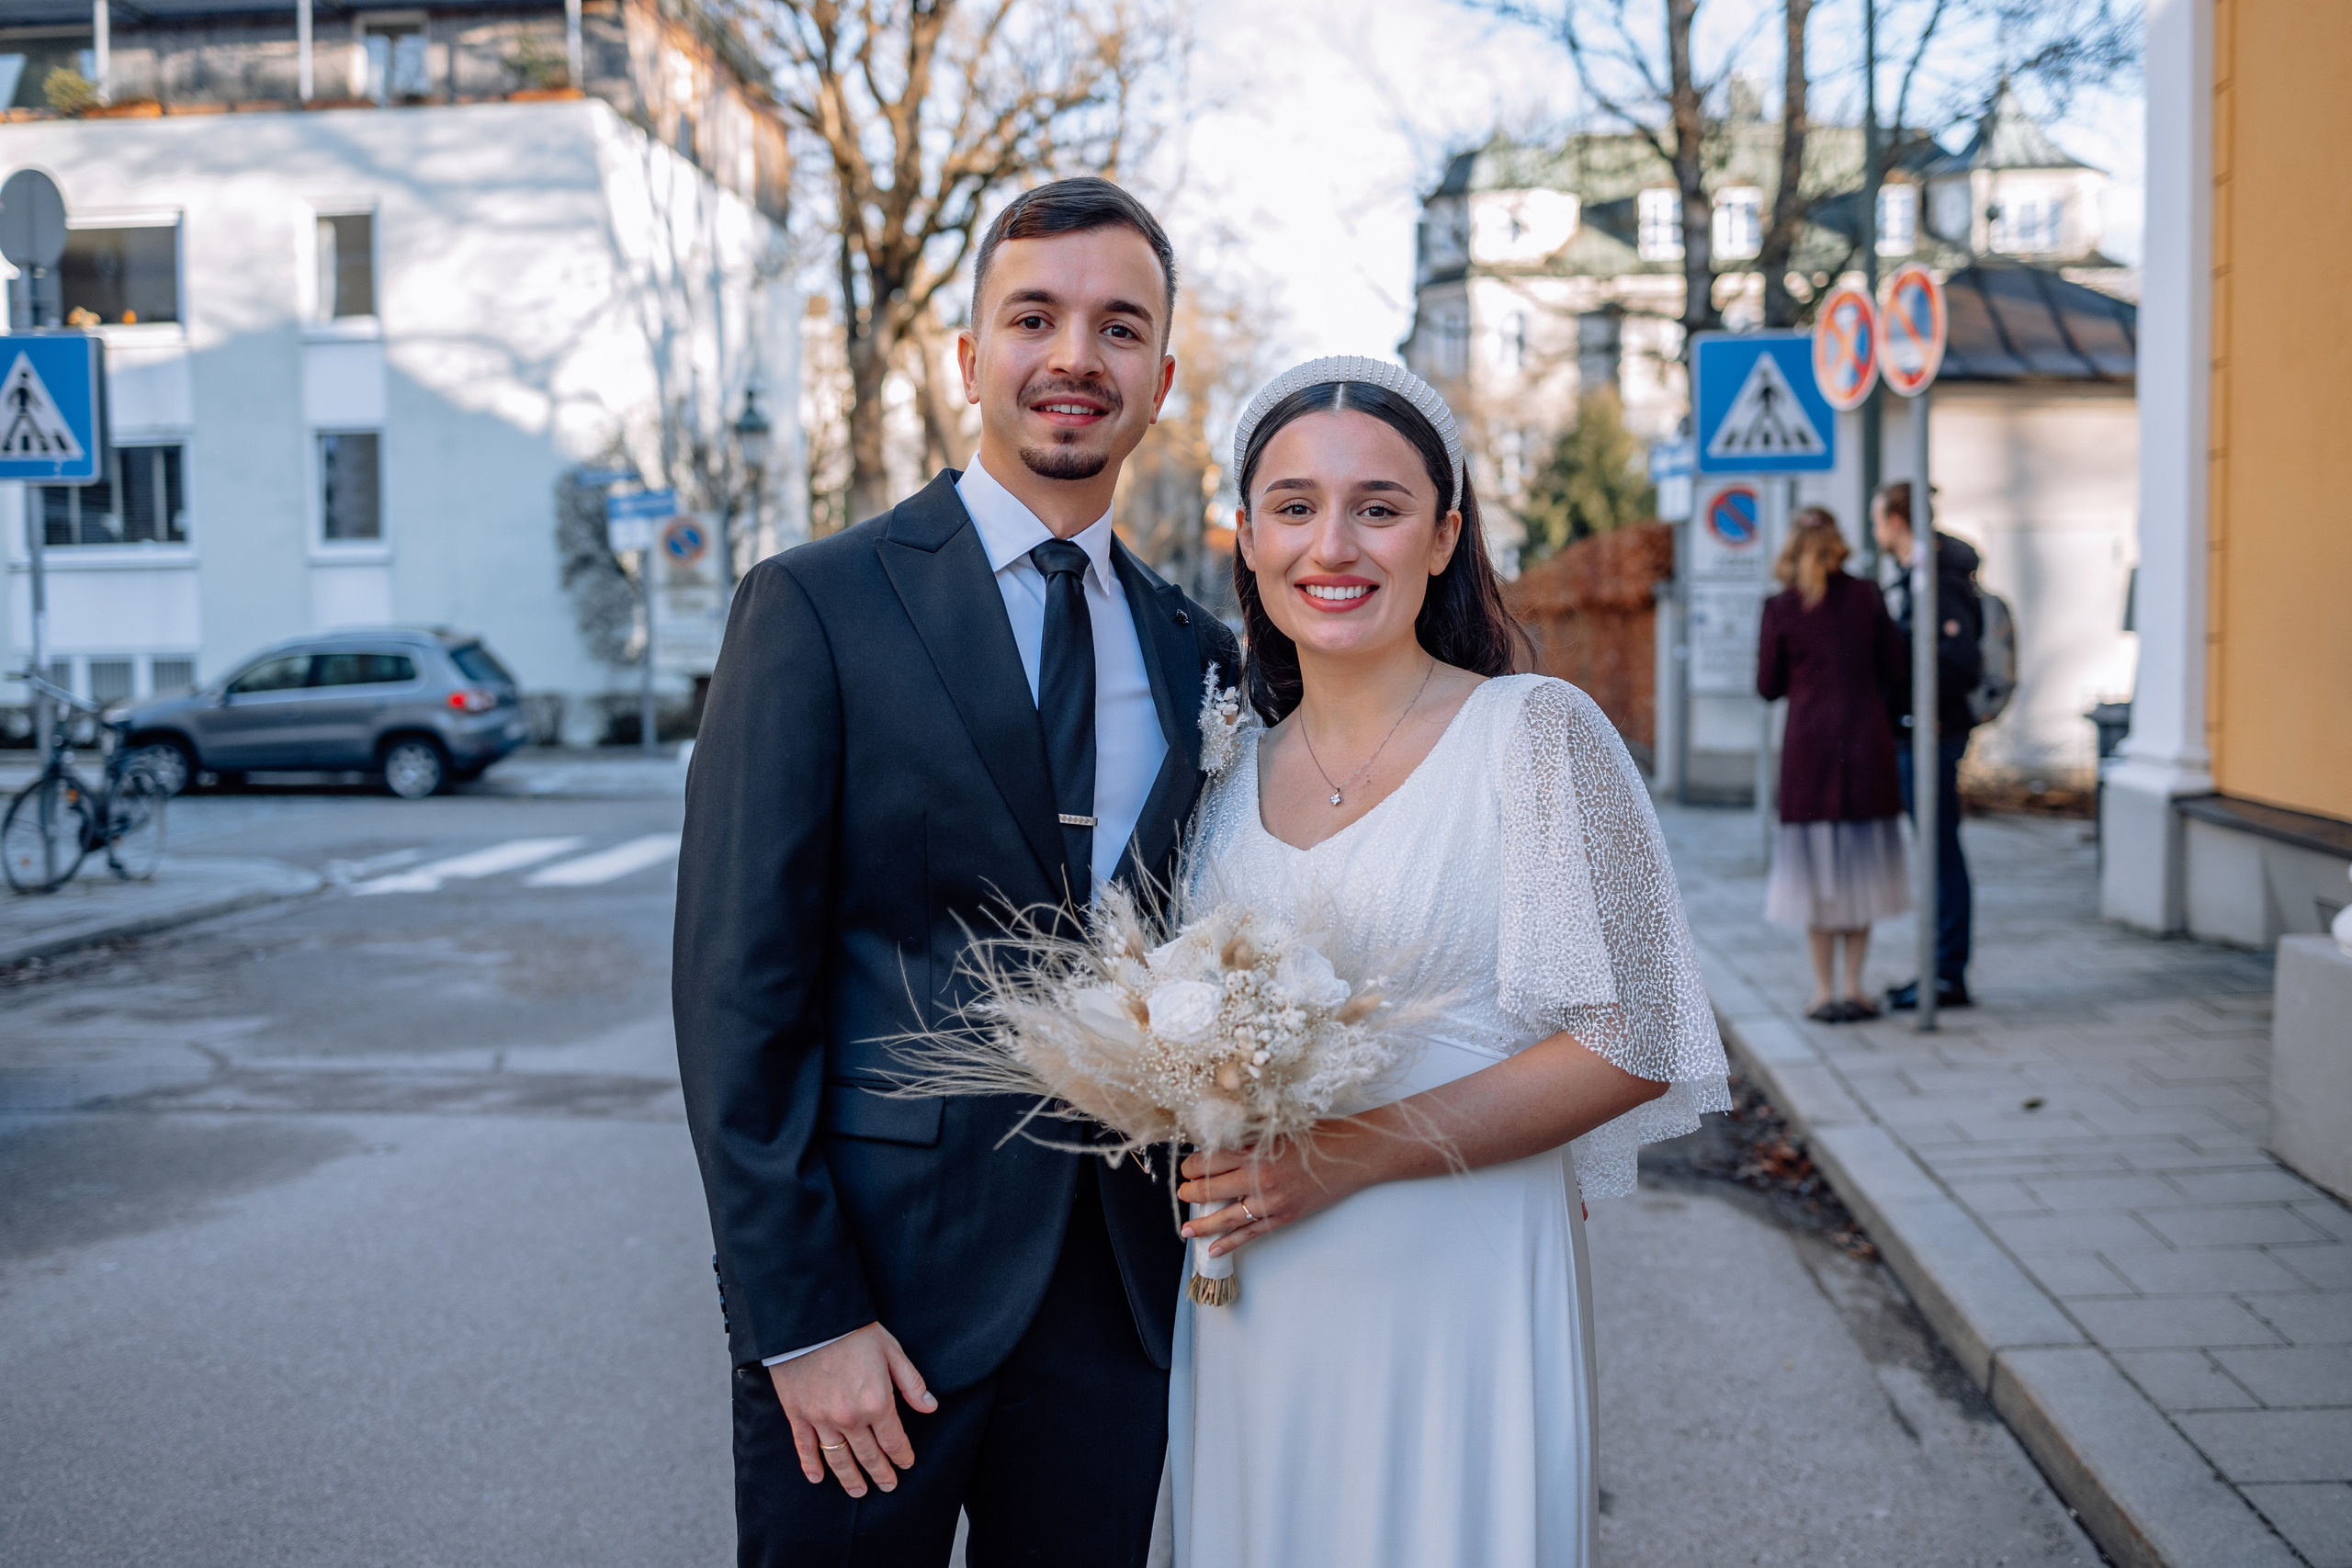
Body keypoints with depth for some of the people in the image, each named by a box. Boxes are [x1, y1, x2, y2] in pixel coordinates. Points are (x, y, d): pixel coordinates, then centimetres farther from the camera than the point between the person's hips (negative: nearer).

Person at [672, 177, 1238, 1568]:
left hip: (1120, 1293, 5)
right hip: (879, 1273, -4)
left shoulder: (1198, 655, 8)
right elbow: (738, 986, -11)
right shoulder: (818, 606, -7)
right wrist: (802, 1317, -14)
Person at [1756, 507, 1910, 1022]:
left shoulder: (1781, 608, -5)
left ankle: (1825, 991, 7)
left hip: (1809, 744, -2)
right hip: (1867, 743, 2)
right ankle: (1854, 988, 12)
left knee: (1817, 867, 5)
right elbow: (1895, 671, 5)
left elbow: (1768, 686, 0)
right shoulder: (1866, 596, 2)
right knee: (1860, 865, 10)